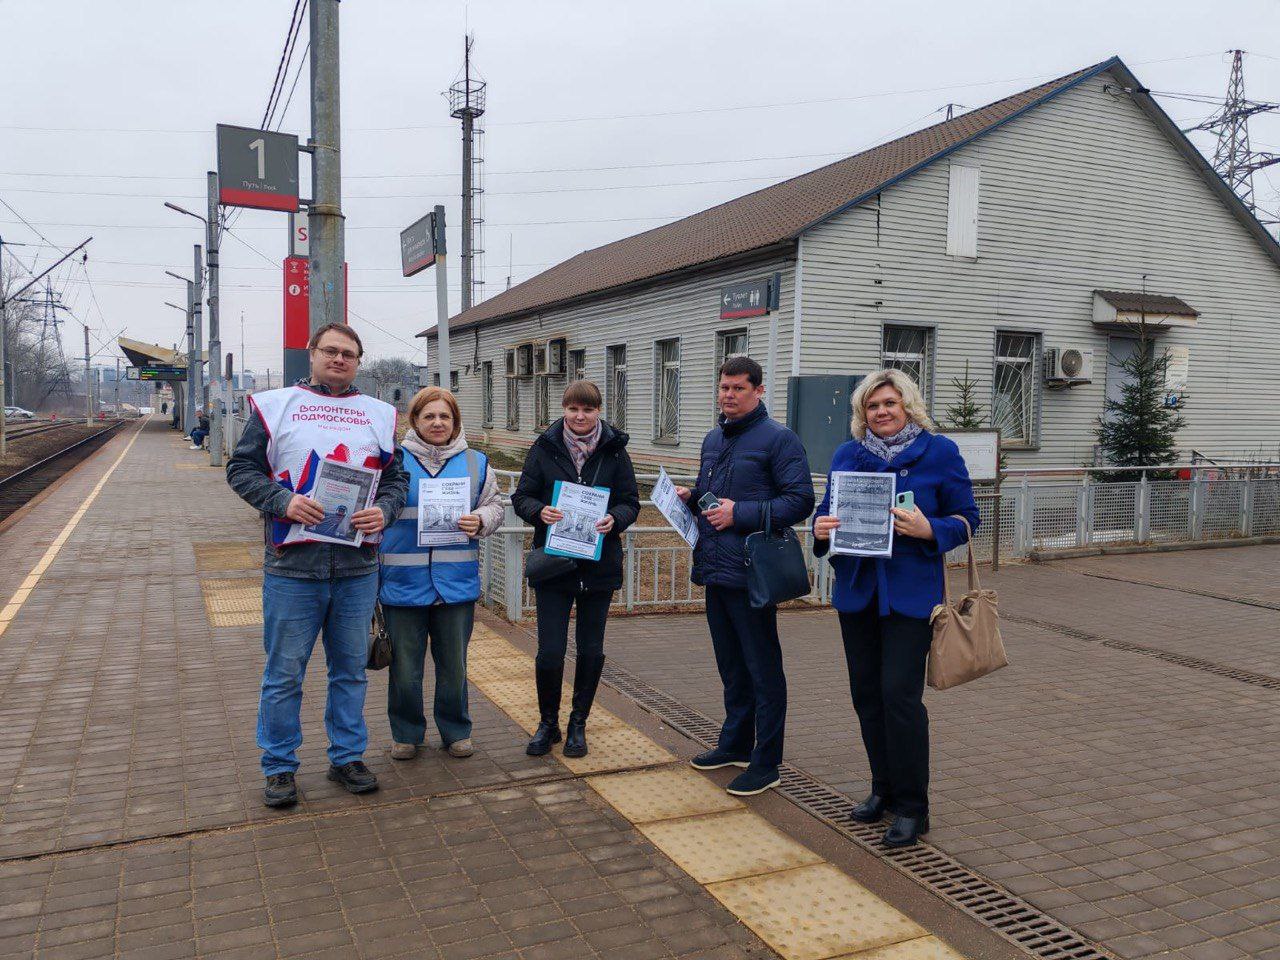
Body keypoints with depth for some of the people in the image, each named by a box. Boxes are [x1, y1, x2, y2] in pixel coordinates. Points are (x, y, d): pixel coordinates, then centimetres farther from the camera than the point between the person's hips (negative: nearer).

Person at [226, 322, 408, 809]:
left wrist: (383, 510, -8)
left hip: (357, 567, 3)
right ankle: (279, 767, 21)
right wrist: (282, 501, -14)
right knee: (284, 673, 6)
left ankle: (347, 756, 28)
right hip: (292, 566, -2)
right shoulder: (274, 405, 3)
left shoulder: (379, 414, 11)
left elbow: (397, 476, 12)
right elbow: (242, 468, 2)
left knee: (350, 669, 13)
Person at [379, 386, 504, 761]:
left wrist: (479, 520, -11)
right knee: (405, 667, 8)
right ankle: (406, 733, 26)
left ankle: (456, 731, 29)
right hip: (403, 583, -1)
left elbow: (495, 506, 12)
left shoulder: (476, 463, 8)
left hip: (457, 583, 2)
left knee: (454, 665, 12)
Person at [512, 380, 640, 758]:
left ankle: (578, 724, 30)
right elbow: (521, 497, 3)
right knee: (549, 652, -3)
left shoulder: (614, 450, 1)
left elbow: (631, 502, 3)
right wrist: (539, 511, -19)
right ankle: (548, 723, 21)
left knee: (591, 651, 10)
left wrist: (615, 518, -18)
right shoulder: (544, 448, 0)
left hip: (599, 567, 1)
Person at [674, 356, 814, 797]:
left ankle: (766, 763, 12)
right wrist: (690, 496, 4)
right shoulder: (713, 439, 15)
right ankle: (736, 744, 34)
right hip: (715, 571, 8)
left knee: (763, 670, 2)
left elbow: (800, 501, -17)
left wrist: (740, 514, -21)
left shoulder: (779, 439, -10)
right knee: (731, 666, 19)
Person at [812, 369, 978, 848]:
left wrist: (928, 529, -19)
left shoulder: (939, 452, -2)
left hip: (911, 592, -4)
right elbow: (827, 510, 15)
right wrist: (822, 528, -8)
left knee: (900, 693, -8)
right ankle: (884, 788, 28)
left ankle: (912, 806, 6)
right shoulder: (846, 455, 9)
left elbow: (966, 518, 0)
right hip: (857, 589, 5)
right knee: (866, 691, 10)